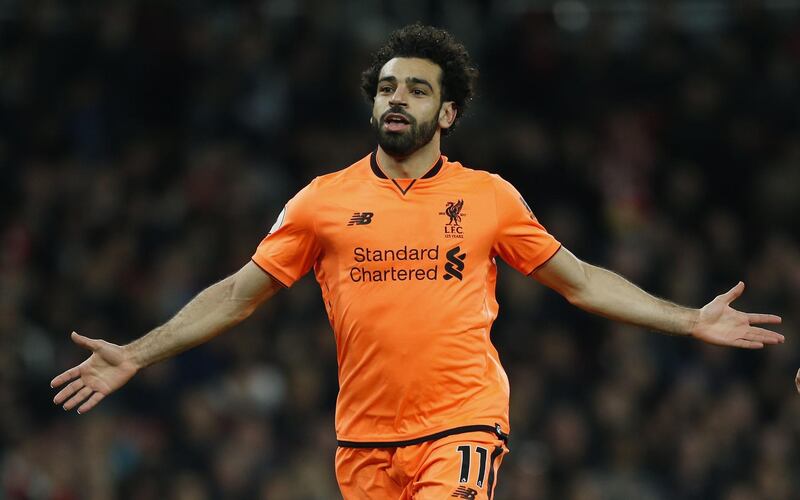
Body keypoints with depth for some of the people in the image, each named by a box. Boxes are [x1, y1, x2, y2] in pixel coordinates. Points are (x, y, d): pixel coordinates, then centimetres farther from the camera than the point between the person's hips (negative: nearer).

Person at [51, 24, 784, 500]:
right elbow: (240, 294, 9)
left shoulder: (490, 197, 6)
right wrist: (137, 355, 2)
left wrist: (691, 322, 8)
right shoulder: (325, 200, 7)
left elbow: (580, 281, 13)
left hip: (462, 426, -2)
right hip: (365, 438, 2)